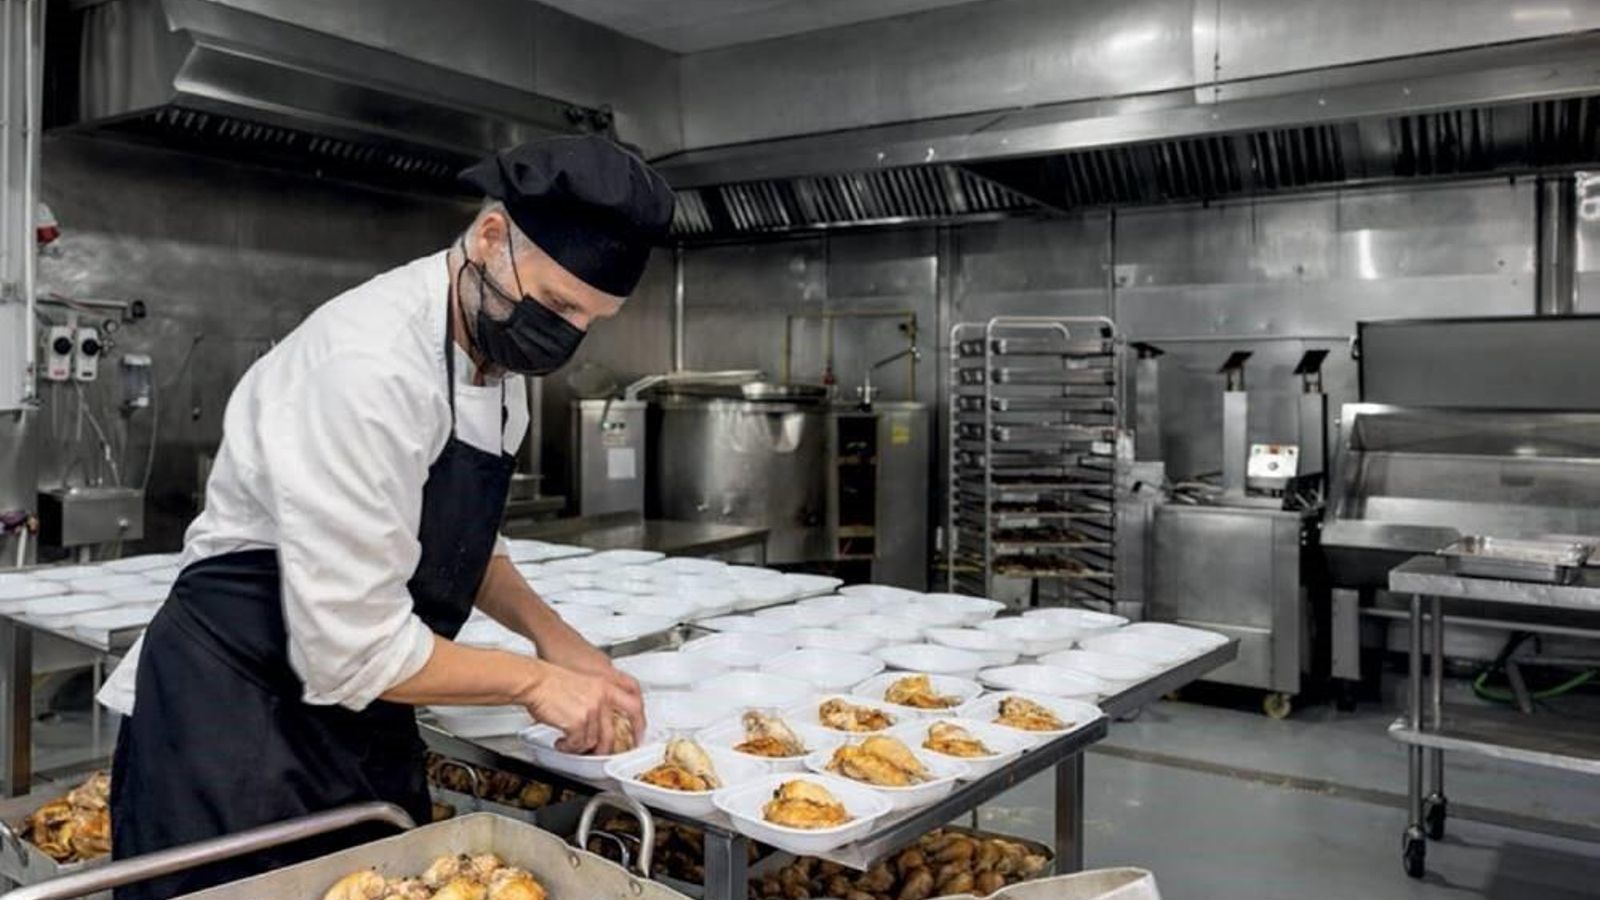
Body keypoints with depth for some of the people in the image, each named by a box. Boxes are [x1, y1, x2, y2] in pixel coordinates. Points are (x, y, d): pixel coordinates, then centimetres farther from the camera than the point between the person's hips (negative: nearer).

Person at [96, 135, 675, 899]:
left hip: (358, 715, 8)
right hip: (237, 717, -8)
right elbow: (352, 650, -27)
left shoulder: (497, 351, 0)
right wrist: (533, 681, -15)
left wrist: (552, 637, 1)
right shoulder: (373, 363, -28)